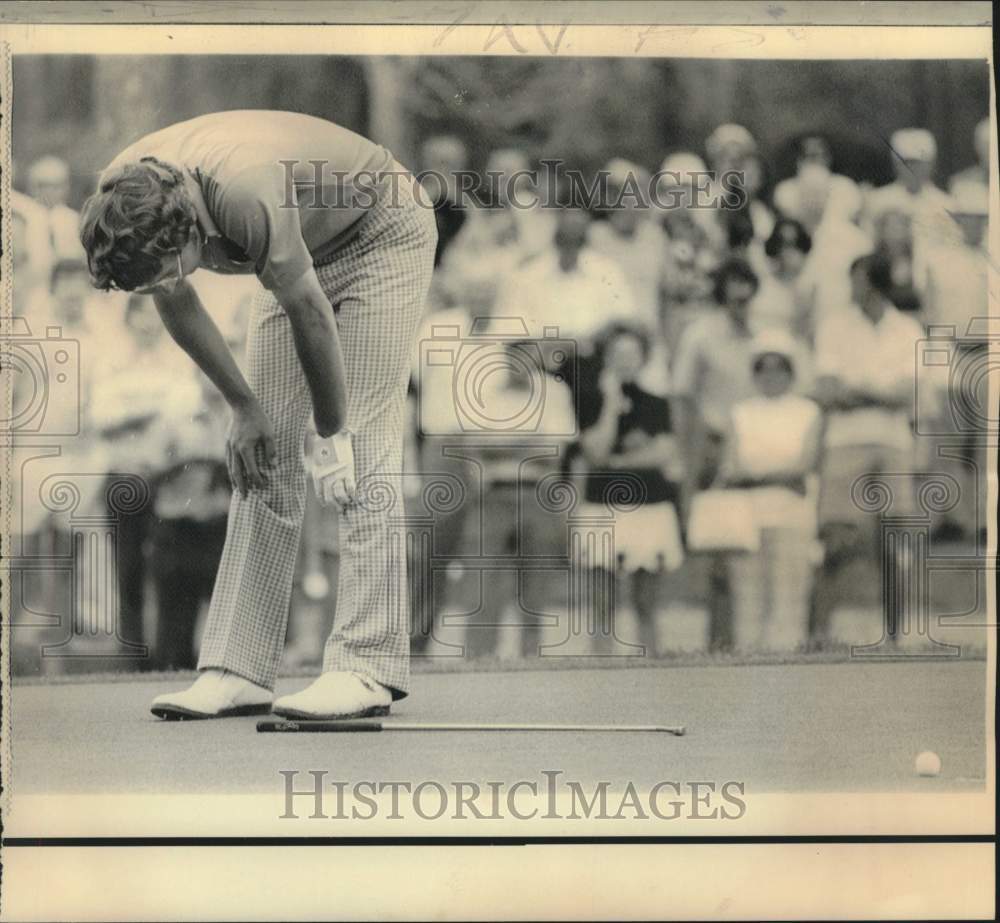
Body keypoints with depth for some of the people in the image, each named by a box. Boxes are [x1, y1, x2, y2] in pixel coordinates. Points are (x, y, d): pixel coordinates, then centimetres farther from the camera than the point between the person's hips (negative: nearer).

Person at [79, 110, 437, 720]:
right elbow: (176, 304, -1)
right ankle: (237, 672, -3)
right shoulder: (125, 200, -20)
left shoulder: (245, 194, -41)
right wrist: (244, 406, 1)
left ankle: (366, 669, -17)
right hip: (302, 253, 7)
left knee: (363, 450, -15)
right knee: (262, 455, -1)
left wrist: (331, 436, -17)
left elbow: (311, 315, -29)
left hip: (382, 237, -7)